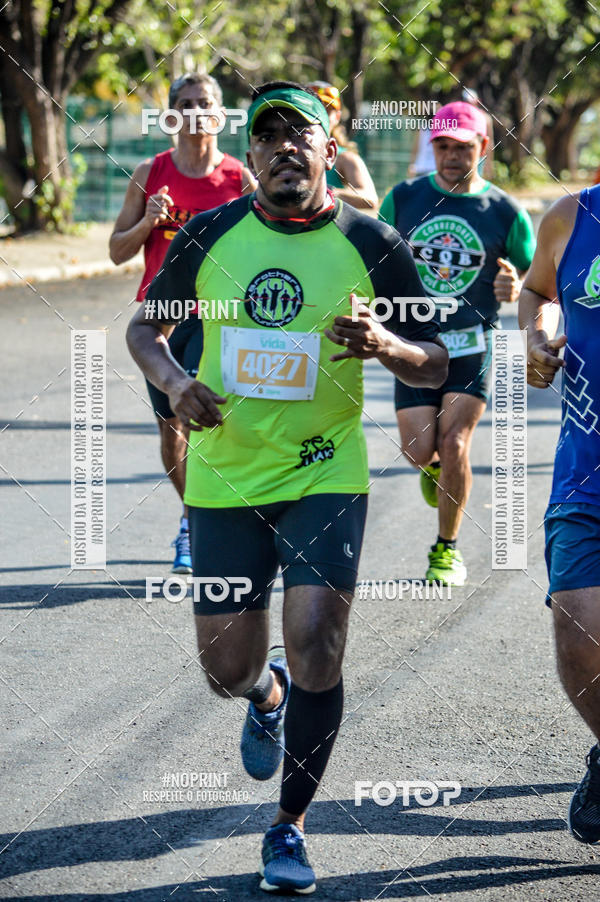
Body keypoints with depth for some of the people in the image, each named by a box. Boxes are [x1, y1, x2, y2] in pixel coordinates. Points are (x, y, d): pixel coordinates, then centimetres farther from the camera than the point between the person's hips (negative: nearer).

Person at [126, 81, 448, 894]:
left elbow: (437, 366, -1)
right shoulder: (210, 237, -3)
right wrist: (174, 383, -12)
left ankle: (290, 828, 6)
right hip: (225, 476, 2)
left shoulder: (372, 245, -6)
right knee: (227, 669, 6)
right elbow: (145, 325, 10)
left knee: (315, 650, -14)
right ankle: (267, 697, 46)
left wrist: (386, 344, -23)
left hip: (326, 475, -2)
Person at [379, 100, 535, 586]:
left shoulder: (506, 213, -3)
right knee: (419, 451, -4)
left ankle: (448, 548, 6)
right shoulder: (403, 199, 1)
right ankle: (437, 465, 36)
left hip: (473, 345, -2)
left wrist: (514, 290, -16)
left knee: (453, 444, -13)